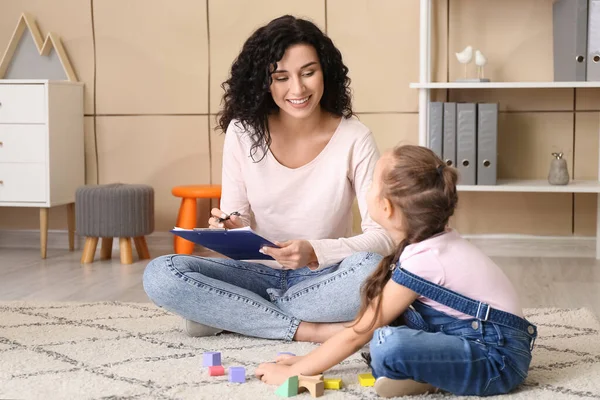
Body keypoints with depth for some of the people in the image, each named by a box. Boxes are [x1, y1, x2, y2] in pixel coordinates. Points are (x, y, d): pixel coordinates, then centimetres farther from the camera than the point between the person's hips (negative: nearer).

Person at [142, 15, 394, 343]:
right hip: (259, 272, 2)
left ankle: (219, 313, -18)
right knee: (160, 275, -22)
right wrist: (230, 231, -25)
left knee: (371, 269, -35)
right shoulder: (243, 132, -5)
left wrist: (314, 252, -30)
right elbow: (235, 223, 0)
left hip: (323, 278, -1)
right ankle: (307, 330, -22)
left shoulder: (354, 138, -11)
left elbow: (383, 237, -14)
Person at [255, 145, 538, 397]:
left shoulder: (421, 260, -21)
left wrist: (292, 371, -4)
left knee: (388, 345, -32)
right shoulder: (433, 242, 6)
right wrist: (307, 360, 12)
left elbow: (356, 334, -14)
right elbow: (368, 321, 13)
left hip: (498, 358, -10)